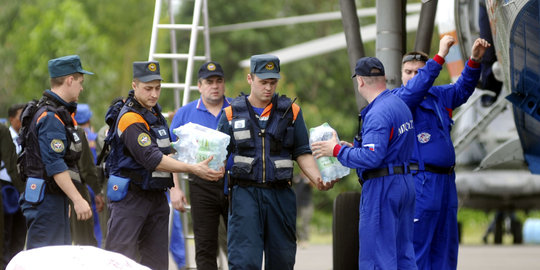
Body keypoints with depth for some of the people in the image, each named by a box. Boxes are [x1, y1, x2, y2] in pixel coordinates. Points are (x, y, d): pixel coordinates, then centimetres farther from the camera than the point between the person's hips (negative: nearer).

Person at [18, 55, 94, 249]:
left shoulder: (59, 112, 17)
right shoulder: (51, 117, -16)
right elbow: (55, 166, -23)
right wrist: (78, 200, -26)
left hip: (56, 198, 11)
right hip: (46, 199, -11)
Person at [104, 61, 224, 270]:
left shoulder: (154, 111, 12)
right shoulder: (130, 118, -17)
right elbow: (152, 159, -25)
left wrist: (175, 187, 11)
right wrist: (193, 169, -28)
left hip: (157, 196, 9)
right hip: (130, 197, -9)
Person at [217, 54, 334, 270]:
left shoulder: (291, 112, 9)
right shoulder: (232, 113, 6)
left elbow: (302, 153, 8)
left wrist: (318, 180, -8)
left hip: (280, 194, 2)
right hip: (244, 193, -2)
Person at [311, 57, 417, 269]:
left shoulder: (378, 113, -18)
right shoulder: (400, 105, 13)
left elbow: (371, 158, -26)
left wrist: (337, 150, -14)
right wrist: (354, 148, 17)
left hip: (382, 188, -10)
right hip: (405, 182, 10)